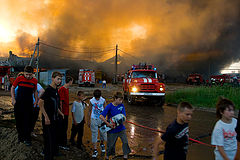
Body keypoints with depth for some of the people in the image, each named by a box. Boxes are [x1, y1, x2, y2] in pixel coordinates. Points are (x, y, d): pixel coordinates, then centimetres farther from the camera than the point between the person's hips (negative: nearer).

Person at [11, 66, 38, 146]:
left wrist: (36, 100, 8)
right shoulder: (19, 79, -4)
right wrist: (13, 99, -1)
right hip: (18, 103, 0)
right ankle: (20, 136, 28)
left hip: (28, 103, 0)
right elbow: (13, 88, 7)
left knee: (28, 121, -1)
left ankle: (27, 139, 8)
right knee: (18, 121, 10)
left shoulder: (34, 81, 1)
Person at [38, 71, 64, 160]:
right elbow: (40, 103, -23)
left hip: (55, 118, 8)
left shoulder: (56, 90, 8)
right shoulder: (48, 90, -18)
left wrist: (60, 112, 18)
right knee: (49, 138, 1)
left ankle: (54, 152, 36)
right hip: (48, 119, -8)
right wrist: (46, 117, -24)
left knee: (54, 137, 20)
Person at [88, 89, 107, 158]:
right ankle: (95, 150, 6)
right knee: (94, 134, 0)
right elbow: (90, 111, 4)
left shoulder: (103, 100, -4)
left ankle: (102, 144, 39)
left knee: (103, 132, 10)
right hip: (94, 119, 0)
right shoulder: (91, 101, -4)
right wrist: (89, 121, 6)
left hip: (102, 119, 1)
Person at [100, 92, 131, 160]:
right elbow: (101, 116, -20)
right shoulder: (109, 106, -15)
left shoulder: (121, 105, -3)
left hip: (121, 128, 3)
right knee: (110, 144, 9)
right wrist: (108, 124, -24)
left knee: (125, 141, -3)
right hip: (112, 129, -3)